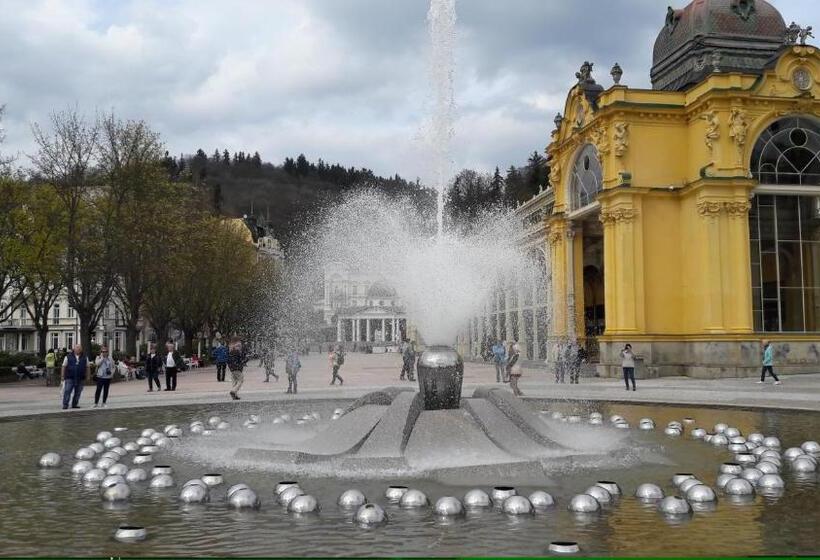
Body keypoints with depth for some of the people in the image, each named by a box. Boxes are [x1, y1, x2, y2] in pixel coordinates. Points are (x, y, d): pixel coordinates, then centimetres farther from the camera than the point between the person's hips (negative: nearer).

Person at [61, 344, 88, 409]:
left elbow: (87, 367, 12)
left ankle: (74, 404, 17)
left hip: (80, 379, 3)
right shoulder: (68, 357, 2)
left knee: (78, 393, 7)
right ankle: (65, 405, -3)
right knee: (67, 391, -7)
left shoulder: (85, 358, 9)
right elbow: (64, 367, 3)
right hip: (69, 378, -3)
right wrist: (62, 376, -2)